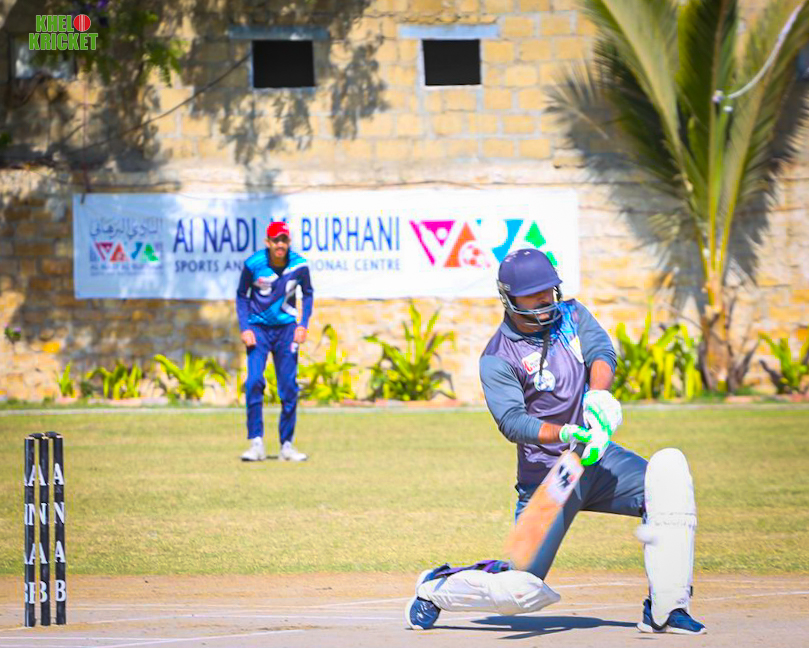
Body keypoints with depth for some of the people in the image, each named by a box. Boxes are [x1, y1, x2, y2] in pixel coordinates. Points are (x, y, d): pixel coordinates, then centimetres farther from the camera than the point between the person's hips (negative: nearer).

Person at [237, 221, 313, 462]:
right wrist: (245, 328, -8)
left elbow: (308, 293, 7)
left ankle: (286, 445, 9)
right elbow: (241, 295, 1)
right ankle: (256, 443, -12)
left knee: (289, 386, 0)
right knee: (254, 381, -15)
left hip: (287, 329, 1)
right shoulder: (253, 264, -14)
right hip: (258, 328, -1)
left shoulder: (299, 265, -11)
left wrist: (303, 325, -3)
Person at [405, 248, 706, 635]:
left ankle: (664, 610, -20)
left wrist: (598, 394, -30)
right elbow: (511, 421, -22)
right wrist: (565, 434, -39)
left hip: (600, 459, 5)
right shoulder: (497, 358, -8)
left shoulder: (572, 315, 8)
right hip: (544, 478, -5)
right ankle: (437, 586, 17)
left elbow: (601, 352, -9)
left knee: (669, 468, -23)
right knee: (523, 590, -15)